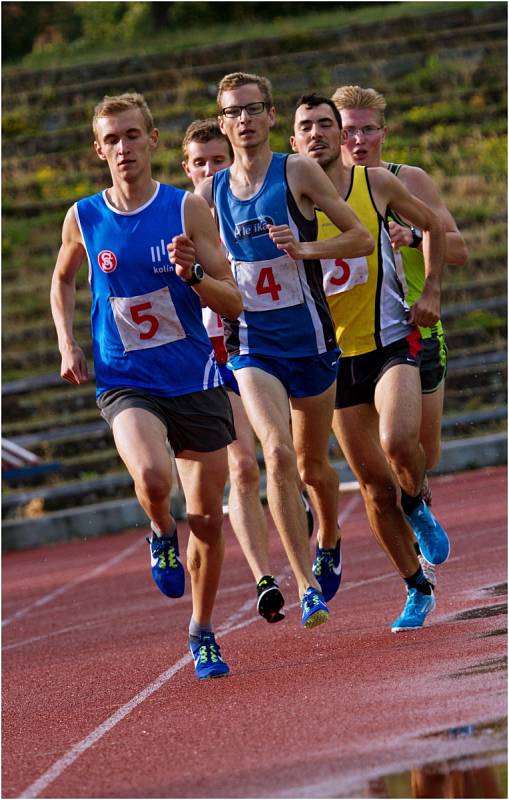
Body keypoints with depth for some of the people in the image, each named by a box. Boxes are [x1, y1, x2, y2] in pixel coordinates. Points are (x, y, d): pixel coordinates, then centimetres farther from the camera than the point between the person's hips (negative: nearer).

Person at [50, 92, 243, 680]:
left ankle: (202, 633, 25)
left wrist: (192, 272, -22)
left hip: (195, 381, 1)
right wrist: (67, 345, 7)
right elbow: (62, 280, 21)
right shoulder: (83, 219, -1)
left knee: (207, 517, 5)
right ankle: (162, 534, 6)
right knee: (151, 479, -30)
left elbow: (234, 303, -4)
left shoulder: (187, 210, -5)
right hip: (125, 384, -1)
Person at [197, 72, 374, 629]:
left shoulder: (297, 172, -5)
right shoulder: (210, 193, 4)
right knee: (278, 454, -20)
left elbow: (361, 238, -5)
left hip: (309, 339, -1)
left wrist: (305, 249, -20)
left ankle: (329, 543, 46)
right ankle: (307, 589, -21)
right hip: (251, 344, 1)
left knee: (312, 463, 13)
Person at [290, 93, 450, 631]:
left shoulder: (377, 184, -1)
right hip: (333, 357, 1)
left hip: (391, 340, -1)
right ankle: (417, 590, 21)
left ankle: (417, 507, 5)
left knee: (398, 441, -29)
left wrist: (431, 293, 6)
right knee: (375, 487, 3)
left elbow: (431, 225, 16)